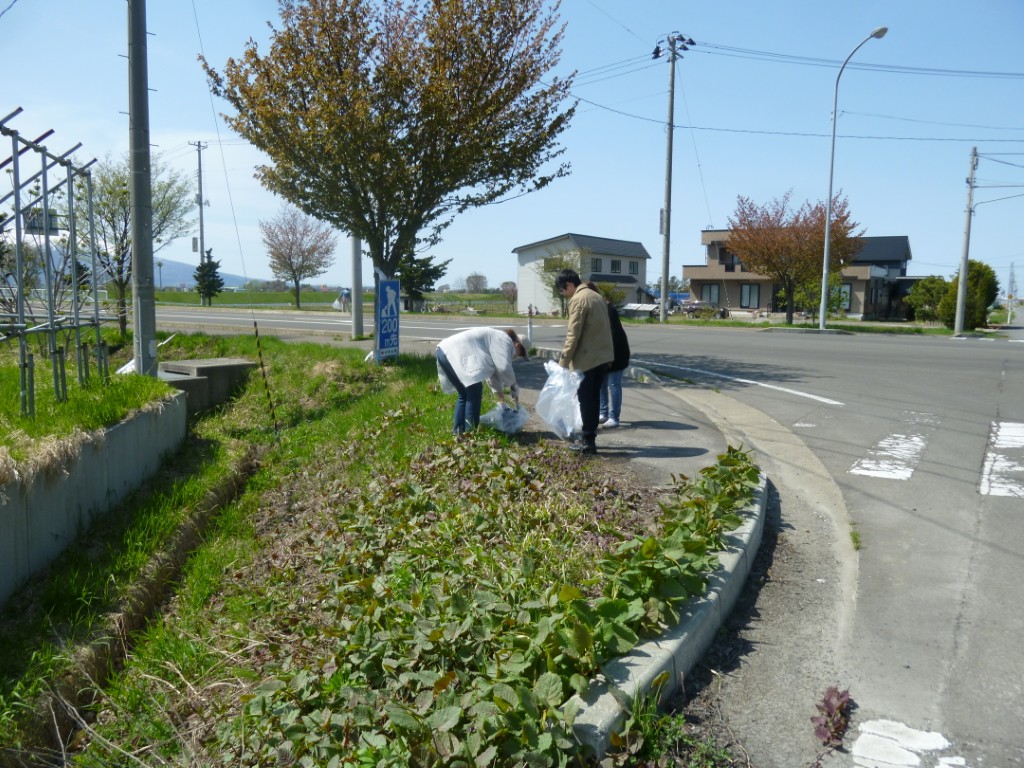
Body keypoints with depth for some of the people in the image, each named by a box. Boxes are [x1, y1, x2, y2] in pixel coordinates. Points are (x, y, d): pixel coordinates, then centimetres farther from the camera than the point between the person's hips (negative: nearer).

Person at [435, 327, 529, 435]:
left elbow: (492, 371, 35)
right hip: (454, 353, -11)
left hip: (445, 351, 11)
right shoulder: (504, 340, 1)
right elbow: (504, 368, -10)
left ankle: (458, 431, 19)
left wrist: (500, 395, 36)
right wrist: (514, 387, 6)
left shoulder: (496, 339, 31)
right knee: (474, 393, -6)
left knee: (464, 395, 19)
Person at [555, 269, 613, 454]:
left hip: (587, 357, -9)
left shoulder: (578, 299, -13)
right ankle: (589, 437, 21)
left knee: (585, 399, -2)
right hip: (602, 355, 9)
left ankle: (587, 441, 3)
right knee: (593, 397, 14)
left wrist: (563, 361, -13)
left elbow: (573, 334, -17)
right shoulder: (596, 295, 15)